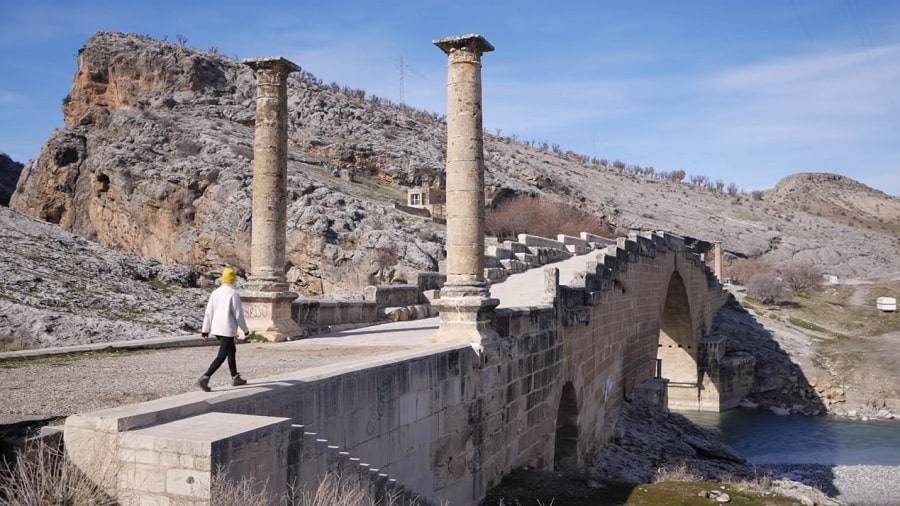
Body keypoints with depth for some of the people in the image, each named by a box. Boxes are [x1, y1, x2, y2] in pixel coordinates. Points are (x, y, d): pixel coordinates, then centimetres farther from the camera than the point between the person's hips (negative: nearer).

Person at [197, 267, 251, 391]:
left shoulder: (215, 292, 5)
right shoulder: (234, 294, -14)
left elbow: (208, 312, 6)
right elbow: (238, 314, -11)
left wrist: (205, 330, 12)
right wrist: (245, 330, 1)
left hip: (216, 329, 7)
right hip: (228, 330, -7)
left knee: (231, 350, 21)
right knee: (222, 356, -5)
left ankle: (235, 378, 27)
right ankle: (205, 378, -15)